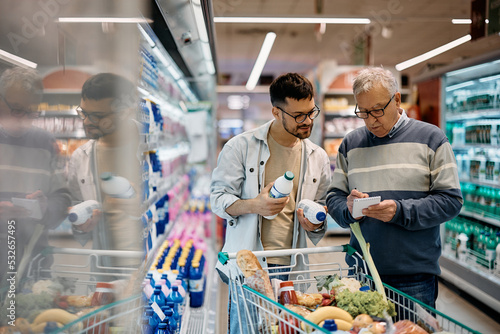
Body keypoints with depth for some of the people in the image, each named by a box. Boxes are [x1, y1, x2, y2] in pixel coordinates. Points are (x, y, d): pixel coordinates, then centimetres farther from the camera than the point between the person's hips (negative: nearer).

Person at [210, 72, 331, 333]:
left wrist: (316, 225, -2)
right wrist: (253, 205, -20)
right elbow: (218, 198, -1)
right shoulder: (241, 146, -1)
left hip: (291, 270, 3)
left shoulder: (318, 158, 11)